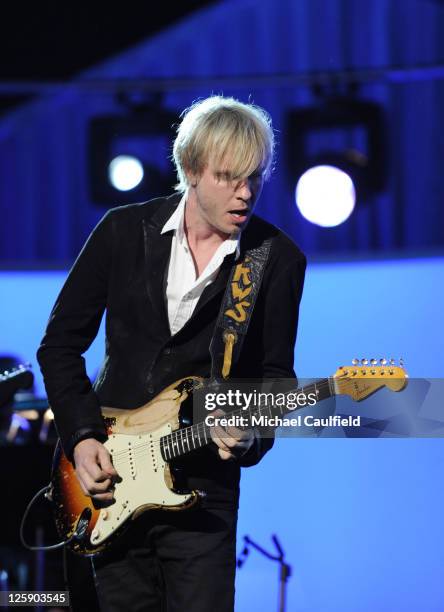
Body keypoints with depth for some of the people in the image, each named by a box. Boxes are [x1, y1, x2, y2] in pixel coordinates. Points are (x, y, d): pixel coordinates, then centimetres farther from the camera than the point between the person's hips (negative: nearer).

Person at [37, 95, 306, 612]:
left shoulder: (278, 259, -3)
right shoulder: (125, 230, 0)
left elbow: (275, 373, 0)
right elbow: (60, 343, 5)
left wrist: (251, 433, -20)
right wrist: (81, 437, -5)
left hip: (202, 478, -2)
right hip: (107, 473, 2)